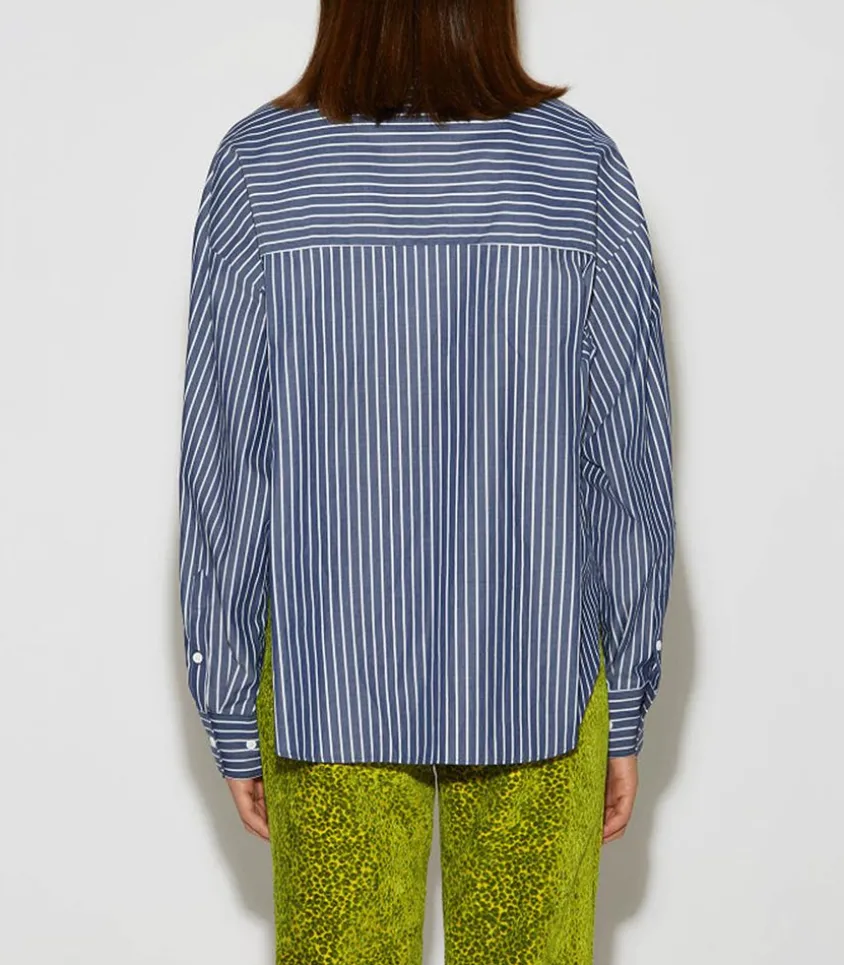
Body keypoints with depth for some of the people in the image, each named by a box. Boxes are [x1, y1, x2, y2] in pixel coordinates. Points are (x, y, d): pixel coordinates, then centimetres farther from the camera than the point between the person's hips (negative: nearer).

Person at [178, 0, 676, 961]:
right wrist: (627, 707, 5)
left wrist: (228, 715, 2)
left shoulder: (258, 167, -9)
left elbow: (227, 467, -8)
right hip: (536, 682, 1)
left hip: (331, 683, 0)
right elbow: (628, 458, -6)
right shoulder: (579, 164, -7)